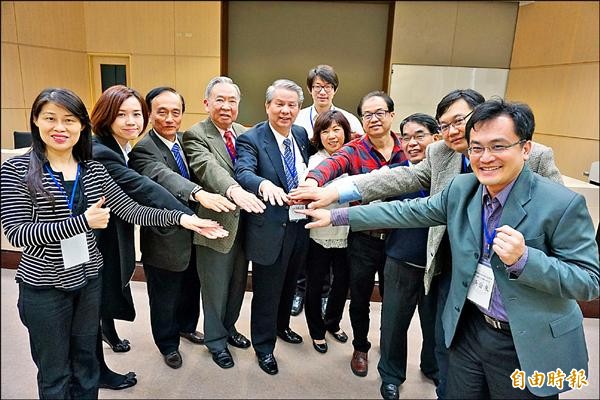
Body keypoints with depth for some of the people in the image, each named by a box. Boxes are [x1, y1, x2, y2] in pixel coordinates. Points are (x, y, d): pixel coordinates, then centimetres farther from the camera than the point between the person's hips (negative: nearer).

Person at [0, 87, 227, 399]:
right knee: (54, 373, 14)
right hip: (44, 286, -3)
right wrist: (82, 222, -26)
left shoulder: (93, 170, 1)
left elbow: (131, 210, -5)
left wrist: (182, 218, -16)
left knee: (86, 363, 20)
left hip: (89, 279, 3)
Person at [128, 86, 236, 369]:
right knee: (165, 299, 15)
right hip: (164, 239, -6)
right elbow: (163, 176, -41)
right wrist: (200, 194, -58)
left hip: (192, 233, 7)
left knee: (190, 289, 26)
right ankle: (168, 344, 40)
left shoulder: (186, 139, 1)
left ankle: (186, 326, 53)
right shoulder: (142, 149, -22)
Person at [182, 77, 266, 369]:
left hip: (244, 222, 6)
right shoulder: (195, 135, -13)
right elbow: (208, 167, -32)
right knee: (216, 289, 12)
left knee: (238, 284, 22)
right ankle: (215, 340, 36)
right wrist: (234, 190, -50)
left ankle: (229, 327, 46)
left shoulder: (245, 133, 7)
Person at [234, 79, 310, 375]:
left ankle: (282, 326, 51)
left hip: (300, 225, 6)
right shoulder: (251, 139, -14)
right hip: (270, 230, -6)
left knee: (288, 285, 25)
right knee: (266, 292, 10)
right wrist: (264, 184, -51)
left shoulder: (301, 135, 5)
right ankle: (263, 346, 33)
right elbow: (243, 172, -32)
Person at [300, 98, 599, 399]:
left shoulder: (564, 204, -18)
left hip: (527, 348, -3)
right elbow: (407, 211, 0)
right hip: (468, 329, 4)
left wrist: (524, 259, -31)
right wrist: (336, 216, 0)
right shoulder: (461, 188, -5)